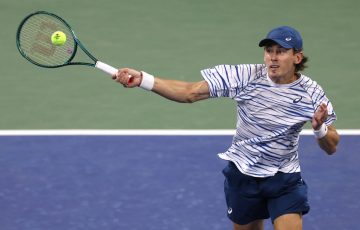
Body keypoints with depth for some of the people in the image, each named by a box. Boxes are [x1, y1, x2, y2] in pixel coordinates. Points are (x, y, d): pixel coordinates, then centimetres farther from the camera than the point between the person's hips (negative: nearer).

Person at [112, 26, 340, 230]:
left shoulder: (312, 93, -13)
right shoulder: (245, 76, -16)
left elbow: (332, 147, -7)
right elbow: (190, 92, -19)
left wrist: (320, 128, -31)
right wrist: (142, 79, -31)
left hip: (285, 180, -1)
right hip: (243, 174, 1)